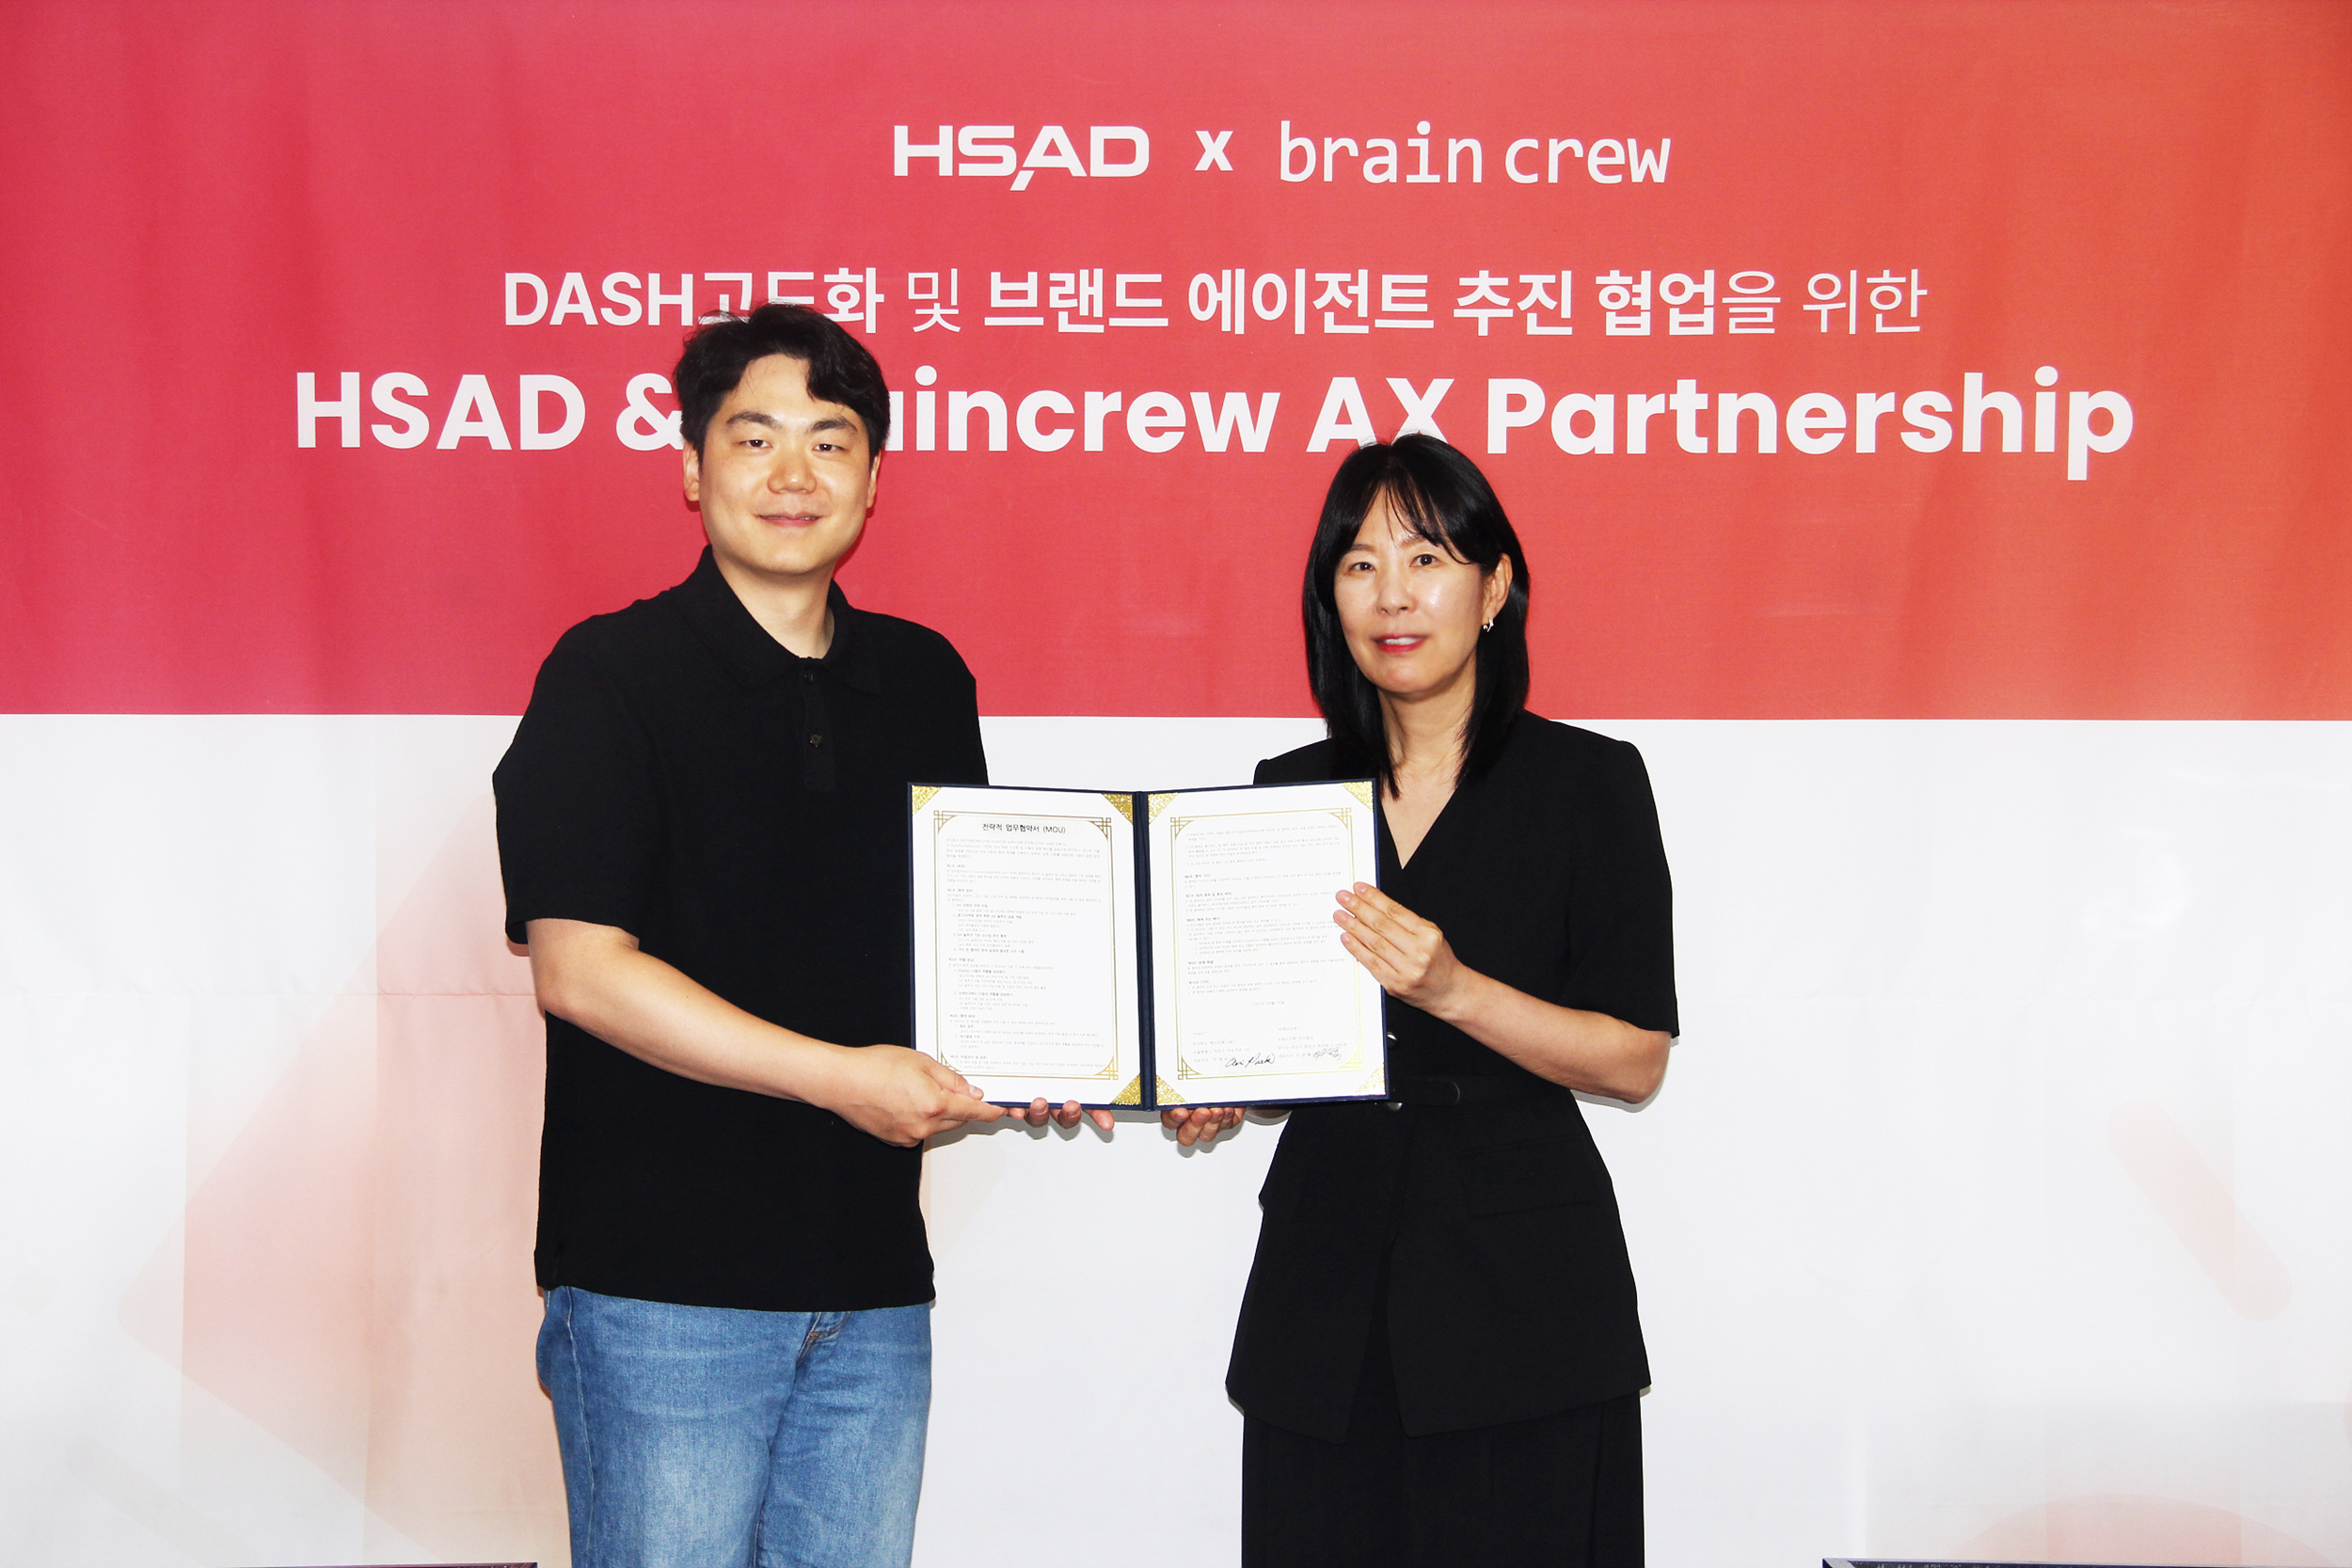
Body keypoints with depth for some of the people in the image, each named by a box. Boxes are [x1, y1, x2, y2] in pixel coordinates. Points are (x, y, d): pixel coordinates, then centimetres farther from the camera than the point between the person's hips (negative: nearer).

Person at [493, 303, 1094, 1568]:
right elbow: (580, 969, -14)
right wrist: (837, 1075, -18)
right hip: (663, 1282, -5)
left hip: (873, 1281, 5)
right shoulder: (609, 675, -6)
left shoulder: (924, 683, 11)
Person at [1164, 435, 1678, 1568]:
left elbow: (1636, 1059, -6)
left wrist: (1451, 988, -18)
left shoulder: (1585, 781, -2)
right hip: (1325, 1285, 3)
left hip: (1519, 1274, -3)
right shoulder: (1290, 790, 10)